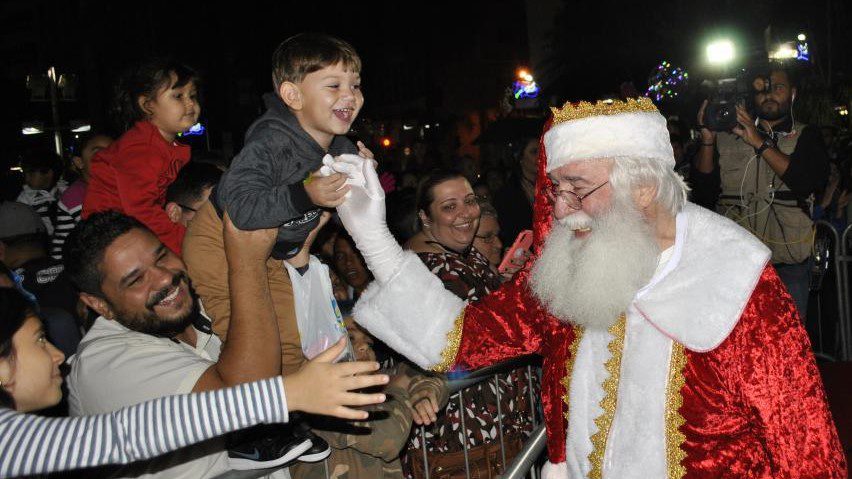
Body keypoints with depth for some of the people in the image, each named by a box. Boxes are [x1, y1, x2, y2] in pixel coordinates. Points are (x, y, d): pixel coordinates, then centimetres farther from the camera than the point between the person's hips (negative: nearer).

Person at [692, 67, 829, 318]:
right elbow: (703, 187, 2)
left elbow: (811, 182, -13)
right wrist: (707, 140, -11)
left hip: (788, 263, -1)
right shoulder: (728, 135, 8)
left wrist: (760, 143, -17)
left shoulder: (806, 136, 6)